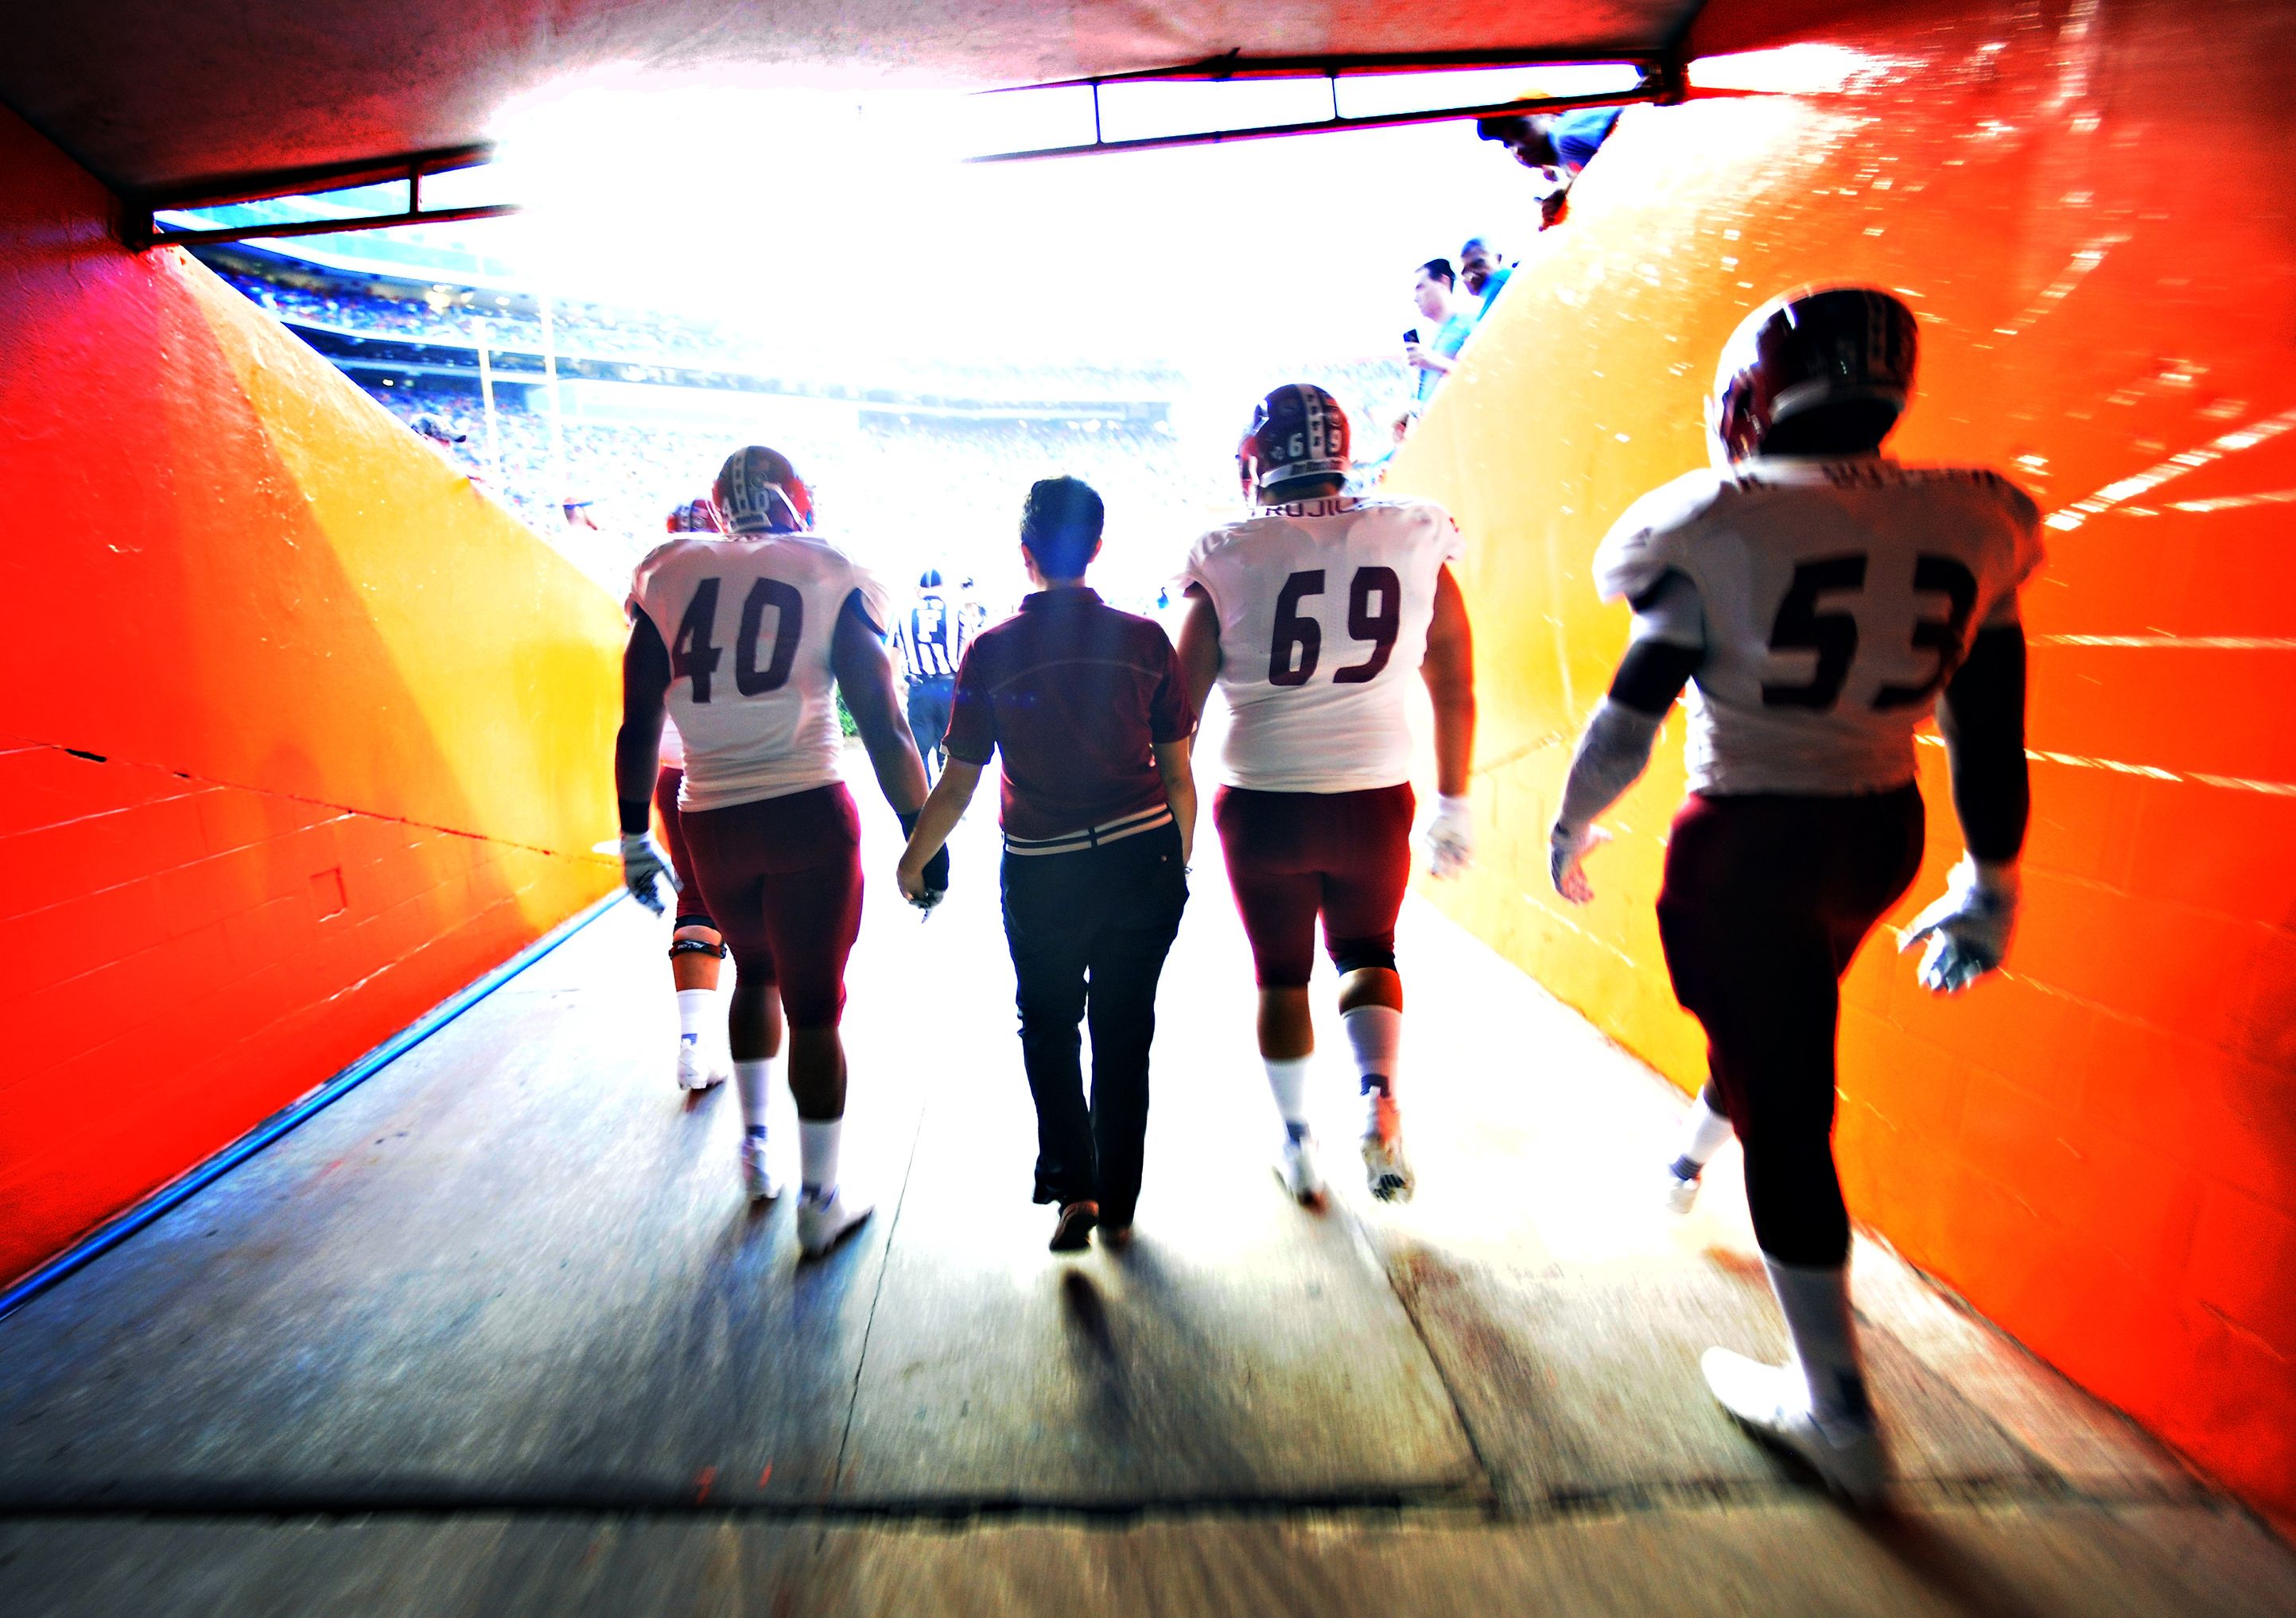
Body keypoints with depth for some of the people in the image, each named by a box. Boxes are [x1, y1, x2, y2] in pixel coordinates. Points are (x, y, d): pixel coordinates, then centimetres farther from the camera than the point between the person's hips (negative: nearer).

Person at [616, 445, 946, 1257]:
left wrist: (633, 838, 16)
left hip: (711, 824, 4)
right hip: (810, 819, -3)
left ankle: (754, 1146, 41)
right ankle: (819, 1201, 23)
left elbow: (638, 729, 6)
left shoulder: (670, 574, 6)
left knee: (756, 973, 28)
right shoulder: (832, 577, -2)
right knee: (815, 1009, 8)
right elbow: (885, 731, -7)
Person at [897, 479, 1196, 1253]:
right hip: (1142, 860, 2)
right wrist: (1180, 858, 16)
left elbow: (957, 786, -3)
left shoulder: (991, 650, -6)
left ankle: (1072, 1184, 11)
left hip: (1042, 875, -1)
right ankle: (1117, 1205, 28)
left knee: (1048, 1025, 21)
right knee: (1124, 1032, 16)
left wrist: (914, 860, 13)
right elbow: (1178, 773, 1)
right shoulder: (1144, 639, -3)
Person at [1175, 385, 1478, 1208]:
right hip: (1375, 799, 1)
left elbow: (1179, 704, -4)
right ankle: (1378, 1096, 2)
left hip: (1263, 801, -1)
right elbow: (1456, 691, 3)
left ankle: (1298, 1144, 29)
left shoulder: (1228, 560, -7)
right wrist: (1453, 805, 15)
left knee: (1281, 976, 18)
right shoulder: (1415, 542, -2)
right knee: (1367, 952, 24)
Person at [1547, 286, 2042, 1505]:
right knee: (1784, 1027, 32)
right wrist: (1989, 881, 16)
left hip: (1748, 843, -6)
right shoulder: (1970, 523, 1)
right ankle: (1696, 1147, 60)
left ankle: (1838, 1412, 18)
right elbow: (1990, 736, 6)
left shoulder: (1726, 528, -15)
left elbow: (1632, 711, -11)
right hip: (1880, 833, 7)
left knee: (1787, 1108, 4)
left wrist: (1570, 825, 4)